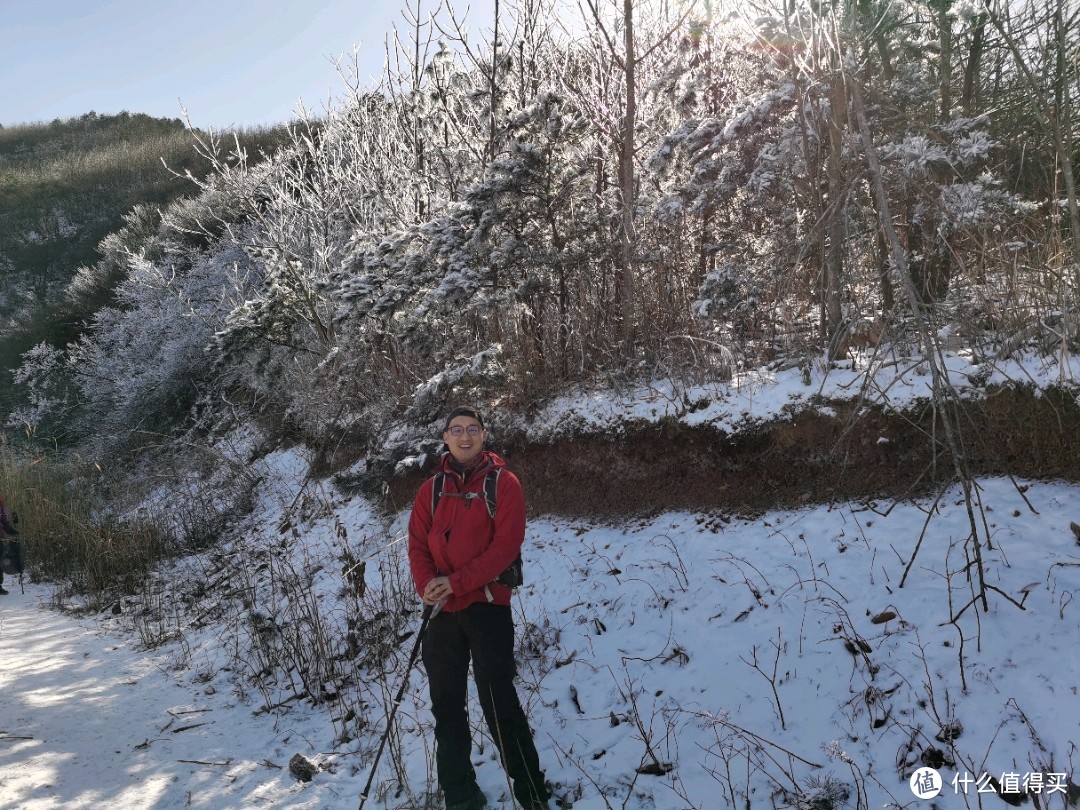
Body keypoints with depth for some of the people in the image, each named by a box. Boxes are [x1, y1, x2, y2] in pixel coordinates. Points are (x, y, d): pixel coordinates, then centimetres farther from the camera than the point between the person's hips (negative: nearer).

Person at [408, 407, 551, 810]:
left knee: (499, 702, -5)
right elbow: (417, 543, 5)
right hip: (442, 610, 5)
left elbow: (507, 543, -12)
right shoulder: (431, 488, 10)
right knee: (446, 705, 10)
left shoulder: (503, 483, -3)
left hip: (488, 606, -5)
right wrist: (427, 585, -15)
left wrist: (457, 582, -19)